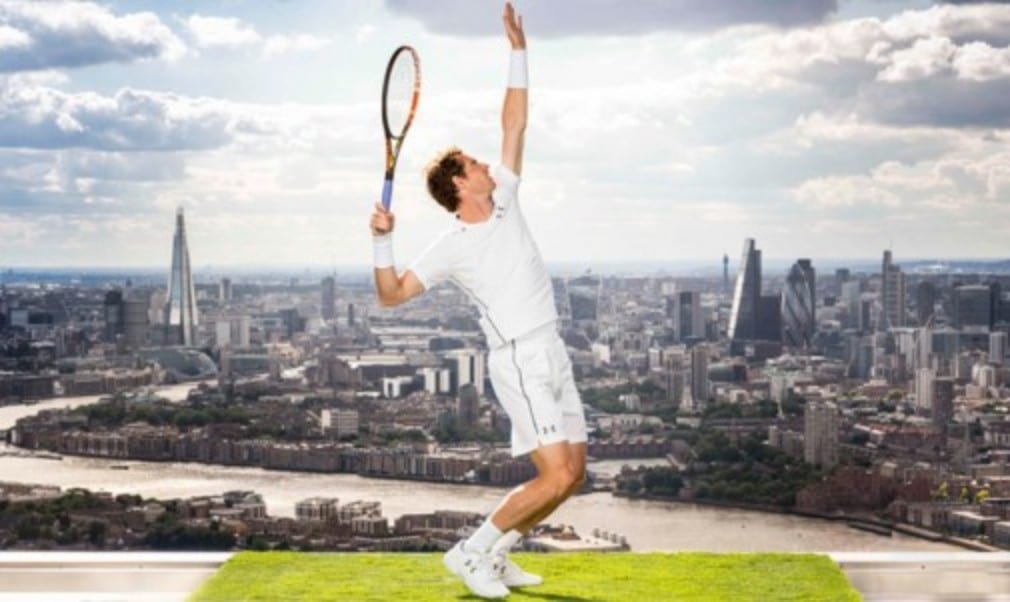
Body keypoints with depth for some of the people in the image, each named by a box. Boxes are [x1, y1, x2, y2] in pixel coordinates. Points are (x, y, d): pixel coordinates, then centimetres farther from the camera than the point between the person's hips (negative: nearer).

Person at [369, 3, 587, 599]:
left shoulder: (505, 202, 11)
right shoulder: (452, 246, -6)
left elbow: (515, 126, 12)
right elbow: (392, 295, -7)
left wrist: (518, 52, 8)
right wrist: (382, 241, -23)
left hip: (553, 354, 8)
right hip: (520, 360, -8)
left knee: (573, 474, 7)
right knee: (555, 478, -16)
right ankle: (472, 551, -1)